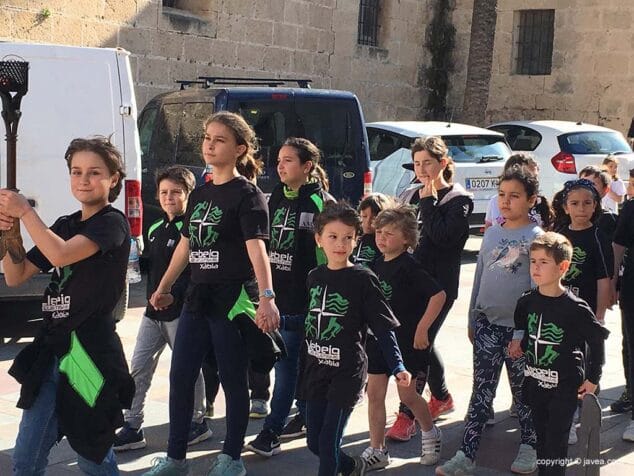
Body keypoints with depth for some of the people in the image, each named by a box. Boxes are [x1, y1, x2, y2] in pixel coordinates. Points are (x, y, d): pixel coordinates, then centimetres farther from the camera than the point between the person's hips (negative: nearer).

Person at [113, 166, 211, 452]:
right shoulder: (155, 230, 14)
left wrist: (169, 294, -24)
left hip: (181, 311, -8)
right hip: (153, 310, 8)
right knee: (138, 369, 6)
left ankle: (198, 422, 22)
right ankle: (132, 427, 14)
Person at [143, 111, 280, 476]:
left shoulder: (247, 195, -10)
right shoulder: (200, 194, 12)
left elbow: (257, 248, -23)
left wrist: (267, 298, -35)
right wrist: (164, 288, 27)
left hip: (234, 299, -7)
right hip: (198, 296, 7)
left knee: (233, 380, 4)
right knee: (181, 377, 8)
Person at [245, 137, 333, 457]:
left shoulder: (322, 203, -8)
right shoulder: (276, 198, 12)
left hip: (305, 296, -7)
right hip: (278, 293, 7)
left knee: (287, 364, -7)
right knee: (293, 362, 14)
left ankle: (271, 433, -4)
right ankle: (307, 416, 29)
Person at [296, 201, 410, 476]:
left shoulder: (362, 280, -11)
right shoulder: (314, 277, 5)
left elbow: (384, 328, -13)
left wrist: (397, 368, -24)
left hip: (346, 372, -6)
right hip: (316, 371, 6)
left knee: (328, 442, -6)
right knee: (313, 442, 13)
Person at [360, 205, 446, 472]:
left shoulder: (408, 267, -16)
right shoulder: (377, 264, 5)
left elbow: (438, 295, -21)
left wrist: (422, 329, -20)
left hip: (406, 341, -6)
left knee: (407, 394, 4)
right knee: (374, 394, 6)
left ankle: (430, 433, 31)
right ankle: (377, 451, 15)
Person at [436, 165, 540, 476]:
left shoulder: (536, 237, -7)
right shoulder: (491, 234, 10)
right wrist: (472, 319, 15)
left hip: (518, 326, -4)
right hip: (487, 323, 4)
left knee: (522, 389, 9)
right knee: (482, 389, 5)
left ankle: (528, 447, 28)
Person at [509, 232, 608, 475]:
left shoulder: (574, 308, -18)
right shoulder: (527, 301, -3)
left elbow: (597, 340, -8)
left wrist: (593, 378, -4)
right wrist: (519, 340, 7)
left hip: (564, 387, -5)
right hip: (535, 382, 5)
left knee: (556, 443, -1)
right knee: (542, 439, 16)